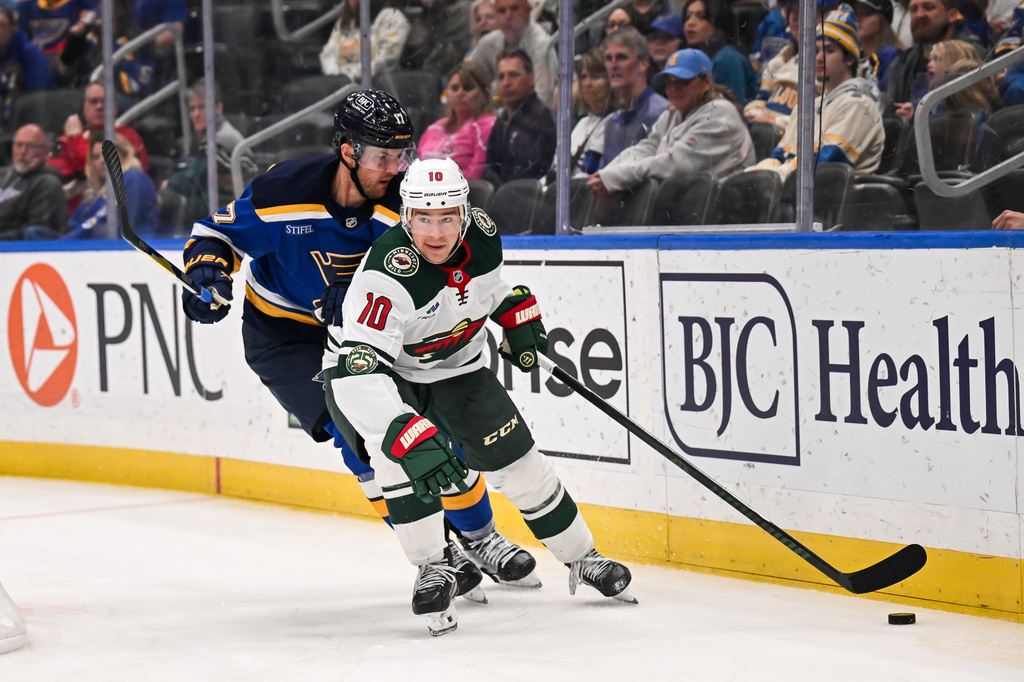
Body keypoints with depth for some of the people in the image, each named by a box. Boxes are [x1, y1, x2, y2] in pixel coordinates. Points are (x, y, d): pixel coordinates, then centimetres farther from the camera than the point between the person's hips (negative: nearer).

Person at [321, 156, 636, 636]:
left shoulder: (480, 231, -18)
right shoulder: (387, 276, -38)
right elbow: (357, 372, -48)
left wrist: (517, 313, 5)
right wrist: (408, 437, -58)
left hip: (455, 363, 5)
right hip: (372, 366, -5)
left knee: (517, 462, 1)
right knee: (396, 444, -33)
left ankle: (583, 560, 20)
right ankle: (432, 570, -18)